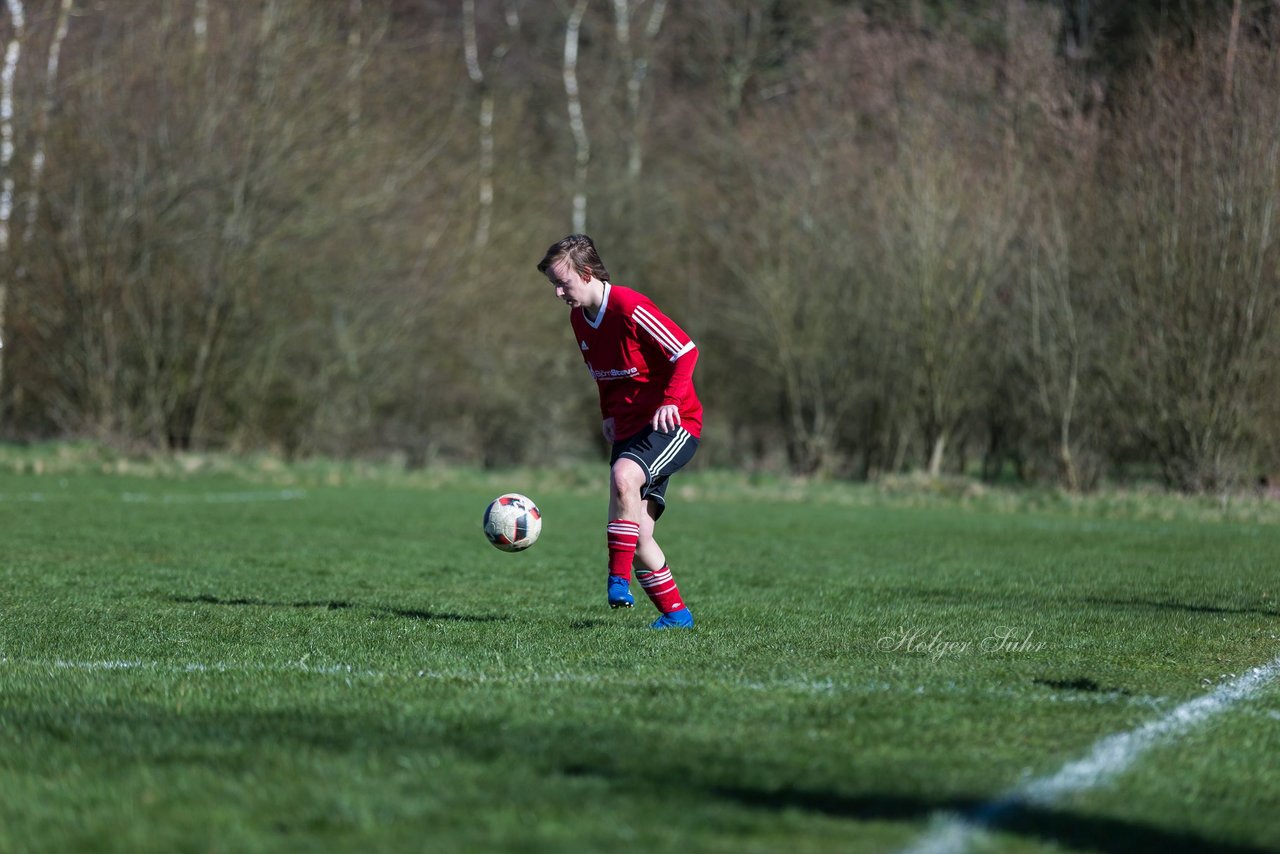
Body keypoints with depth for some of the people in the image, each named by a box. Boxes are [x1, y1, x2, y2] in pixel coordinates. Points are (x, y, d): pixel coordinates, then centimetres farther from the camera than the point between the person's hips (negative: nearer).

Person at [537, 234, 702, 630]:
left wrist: (670, 401, -25)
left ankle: (618, 578, -28)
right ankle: (675, 613, 11)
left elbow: (685, 351, -18)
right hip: (628, 427, 8)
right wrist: (609, 414, 12)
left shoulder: (629, 308, -18)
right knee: (637, 534, 0)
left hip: (673, 422, -8)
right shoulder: (579, 319, 9)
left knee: (623, 476, -35)